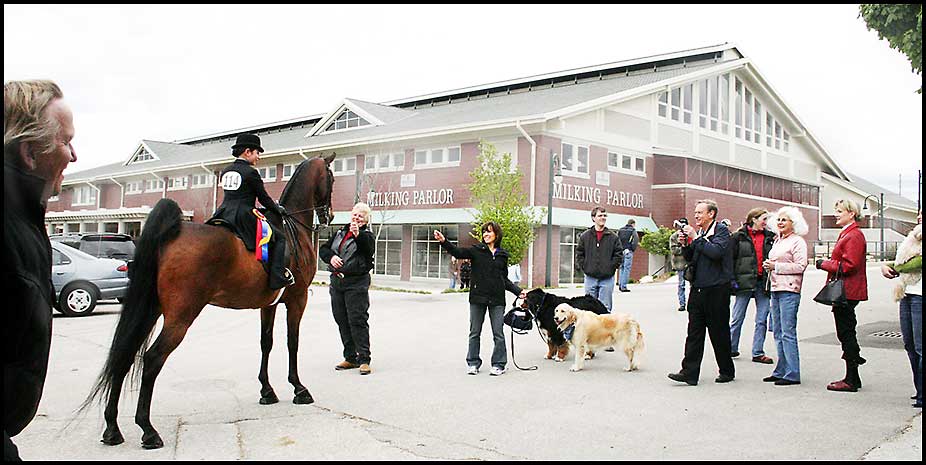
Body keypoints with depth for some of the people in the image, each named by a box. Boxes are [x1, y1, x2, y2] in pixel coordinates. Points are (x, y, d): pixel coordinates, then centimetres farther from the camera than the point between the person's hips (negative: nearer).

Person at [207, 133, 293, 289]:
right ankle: (278, 276, -10)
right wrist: (278, 209, 16)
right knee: (279, 237, 1)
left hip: (223, 214, 7)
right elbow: (264, 198, -2)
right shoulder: (251, 173, -7)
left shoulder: (225, 171, 16)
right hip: (243, 217, -7)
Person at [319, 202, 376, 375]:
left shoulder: (366, 235, -2)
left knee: (357, 320, -8)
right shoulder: (340, 232, 16)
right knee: (342, 321, 10)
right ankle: (350, 358, 19)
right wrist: (331, 257, -7)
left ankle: (364, 359, -4)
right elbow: (323, 249, 15)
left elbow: (369, 249, -23)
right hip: (336, 281, 7)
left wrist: (358, 235, -40)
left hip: (356, 283, -6)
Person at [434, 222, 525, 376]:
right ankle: (473, 363, 18)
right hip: (478, 297, -1)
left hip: (497, 300, 1)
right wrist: (444, 241, -27)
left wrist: (518, 291, 10)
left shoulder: (503, 255, 10)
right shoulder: (477, 250, 4)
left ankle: (499, 364, 12)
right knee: (474, 332, 7)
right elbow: (458, 252, -12)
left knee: (498, 333, 2)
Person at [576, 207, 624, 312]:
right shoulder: (585, 236, 5)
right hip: (590, 278, 1)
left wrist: (610, 268, -6)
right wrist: (585, 268, -2)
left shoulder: (613, 237, 2)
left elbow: (619, 255, 2)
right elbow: (579, 254, 8)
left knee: (605, 307, 2)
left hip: (607, 278, -1)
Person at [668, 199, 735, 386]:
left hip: (716, 289, -7)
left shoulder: (721, 231, -6)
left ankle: (727, 372, 20)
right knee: (694, 332, 3)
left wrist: (695, 238, -17)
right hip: (698, 288, 7)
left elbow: (716, 252, -23)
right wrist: (685, 244, 2)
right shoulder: (699, 233, 15)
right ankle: (689, 373, 3)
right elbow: (690, 258, 20)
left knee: (719, 332, 5)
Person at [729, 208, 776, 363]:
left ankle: (758, 353, 12)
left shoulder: (770, 237, 10)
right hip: (744, 282, -3)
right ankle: (731, 348, 18)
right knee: (737, 319, 5)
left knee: (762, 321, 4)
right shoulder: (739, 237, 0)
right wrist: (732, 280, -7)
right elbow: (730, 258, -1)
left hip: (763, 283, 3)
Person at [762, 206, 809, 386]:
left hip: (789, 290, -9)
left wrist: (776, 266, -14)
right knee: (778, 333, 11)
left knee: (788, 333, -8)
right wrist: (768, 265, 11)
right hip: (776, 289, 9)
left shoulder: (797, 241, -6)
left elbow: (800, 266, -15)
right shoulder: (777, 240, 19)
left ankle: (792, 374, -4)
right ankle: (781, 371, 18)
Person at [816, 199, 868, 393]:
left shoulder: (854, 235, -14)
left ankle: (851, 381, 2)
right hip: (845, 292, 11)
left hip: (847, 292, -11)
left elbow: (849, 265, -21)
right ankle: (852, 378, 22)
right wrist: (827, 263, 9)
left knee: (846, 334, -5)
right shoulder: (846, 234, 18)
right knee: (847, 333, 14)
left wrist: (824, 264, -12)